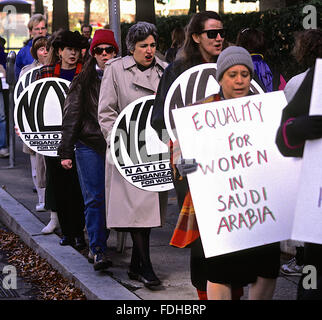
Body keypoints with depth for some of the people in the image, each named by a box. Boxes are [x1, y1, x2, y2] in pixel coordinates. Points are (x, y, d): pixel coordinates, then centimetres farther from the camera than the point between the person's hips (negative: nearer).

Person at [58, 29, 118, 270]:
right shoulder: (83, 81, 5)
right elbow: (71, 116, 4)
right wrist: (66, 152, -1)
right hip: (89, 146, -2)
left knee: (112, 197, 4)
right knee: (95, 199, -7)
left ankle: (98, 245, 19)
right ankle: (98, 250, -6)